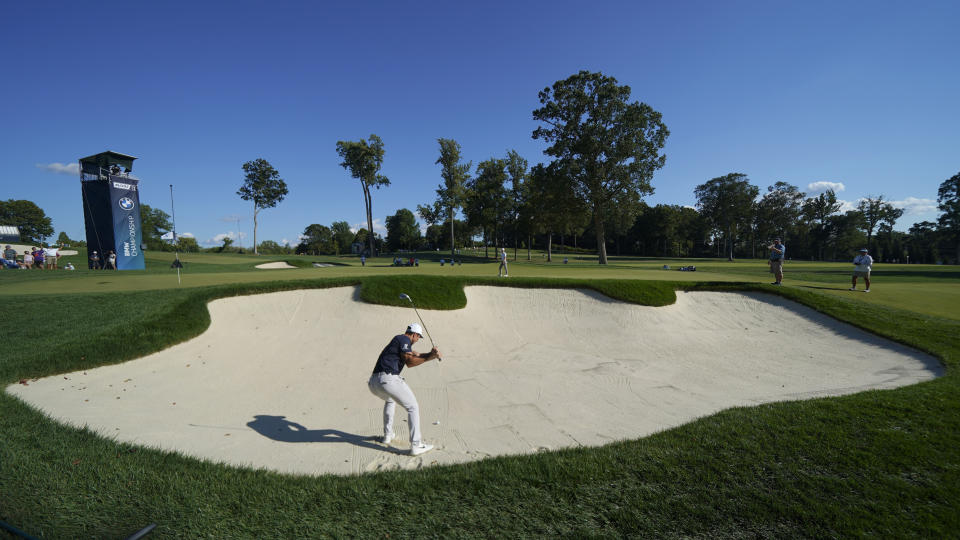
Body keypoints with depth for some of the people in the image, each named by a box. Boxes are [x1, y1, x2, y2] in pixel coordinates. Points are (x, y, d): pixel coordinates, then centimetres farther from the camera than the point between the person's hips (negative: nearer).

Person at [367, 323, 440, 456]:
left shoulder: (399, 340, 29)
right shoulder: (404, 339, 1)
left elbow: (415, 355, 23)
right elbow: (409, 362, -9)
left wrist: (431, 354, 7)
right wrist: (428, 357, -3)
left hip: (373, 383, 10)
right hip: (388, 379, -10)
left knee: (390, 400, 38)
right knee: (413, 407, -1)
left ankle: (387, 435, 38)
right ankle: (415, 445, -7)